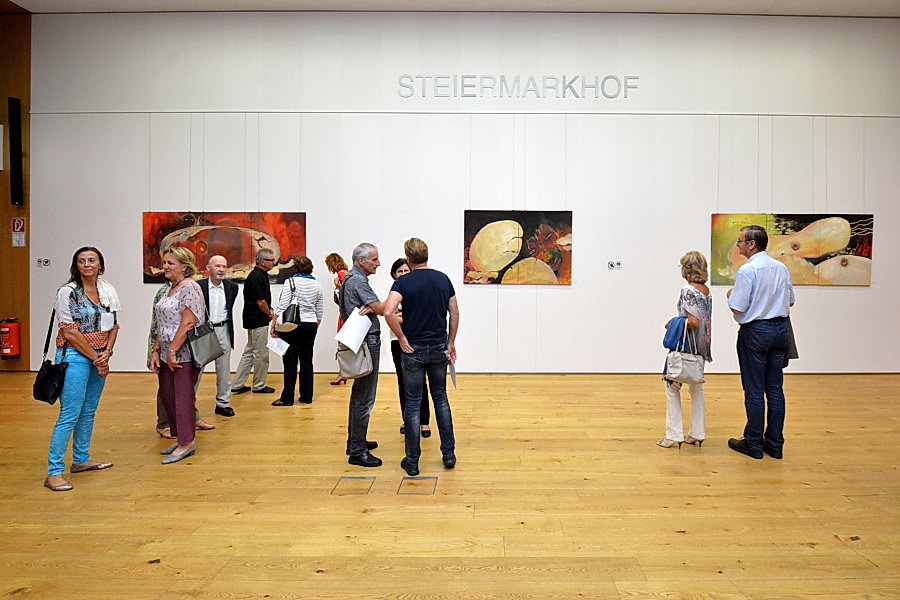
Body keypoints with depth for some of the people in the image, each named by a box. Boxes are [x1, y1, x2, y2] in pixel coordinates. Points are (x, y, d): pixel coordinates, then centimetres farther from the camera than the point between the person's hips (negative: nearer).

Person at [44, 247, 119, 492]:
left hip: (100, 357, 6)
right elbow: (70, 332, -13)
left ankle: (81, 460, 27)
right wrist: (96, 358, -11)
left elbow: (113, 326, 10)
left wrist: (107, 353, -6)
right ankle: (54, 472, -2)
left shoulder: (108, 290, 8)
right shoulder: (68, 292, -9)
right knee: (69, 415, -8)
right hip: (75, 356, -6)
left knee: (88, 411, 14)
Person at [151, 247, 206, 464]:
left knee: (183, 397, -2)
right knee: (167, 395, 12)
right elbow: (163, 324, 17)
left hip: (184, 354, -9)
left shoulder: (189, 288, -13)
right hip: (168, 354, 9)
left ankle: (186, 443, 9)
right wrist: (156, 351, 11)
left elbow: (188, 323, -20)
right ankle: (180, 438, 25)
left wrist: (172, 351, -18)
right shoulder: (170, 289, 15)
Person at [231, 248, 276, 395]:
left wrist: (269, 310, 8)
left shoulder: (260, 275, 13)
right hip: (258, 321, -10)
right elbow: (260, 302, -19)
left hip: (253, 320, 10)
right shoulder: (257, 277, -18)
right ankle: (259, 386, 13)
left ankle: (237, 385, 18)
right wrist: (270, 314, -5)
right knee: (261, 354, 1)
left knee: (249, 352, 14)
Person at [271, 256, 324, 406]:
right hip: (311, 326, 5)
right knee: (307, 361, 10)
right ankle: (307, 396, 15)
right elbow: (320, 311, 12)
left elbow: (282, 306, -13)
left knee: (290, 362, -1)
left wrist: (274, 325, -8)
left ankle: (287, 398, 3)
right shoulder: (317, 285, 8)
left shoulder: (291, 282, -8)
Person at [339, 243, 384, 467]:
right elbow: (380, 308, -22)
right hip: (367, 342, -11)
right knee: (365, 398, -8)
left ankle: (355, 441, 29)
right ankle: (357, 451, -4)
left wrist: (369, 308, -2)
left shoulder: (349, 278, 16)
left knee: (359, 395, 19)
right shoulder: (358, 281, -16)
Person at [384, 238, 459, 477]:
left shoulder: (403, 282, -11)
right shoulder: (443, 279, 2)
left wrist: (402, 338, -14)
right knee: (441, 398, 17)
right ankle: (449, 453, 19)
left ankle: (412, 461, 9)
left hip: (413, 349, -3)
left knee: (413, 404, 4)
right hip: (439, 348, 3)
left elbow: (388, 312, -26)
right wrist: (451, 343, 13)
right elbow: (454, 314, 5)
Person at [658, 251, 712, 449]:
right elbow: (706, 320, 11)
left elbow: (694, 321, -24)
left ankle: (674, 434, 3)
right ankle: (697, 434, 20)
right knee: (696, 387, 15)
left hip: (686, 345, -8)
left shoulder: (688, 290, -17)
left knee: (672, 385, 2)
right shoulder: (706, 290, 8)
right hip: (701, 346, 8)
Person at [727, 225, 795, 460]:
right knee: (775, 388, 11)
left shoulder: (747, 270, -16)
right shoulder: (781, 267, 6)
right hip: (781, 328, 7)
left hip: (755, 331, -7)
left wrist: (730, 296, 2)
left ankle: (754, 443, 10)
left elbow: (737, 309, -17)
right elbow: (790, 301, 16)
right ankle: (775, 443, 17)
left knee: (754, 390, 2)